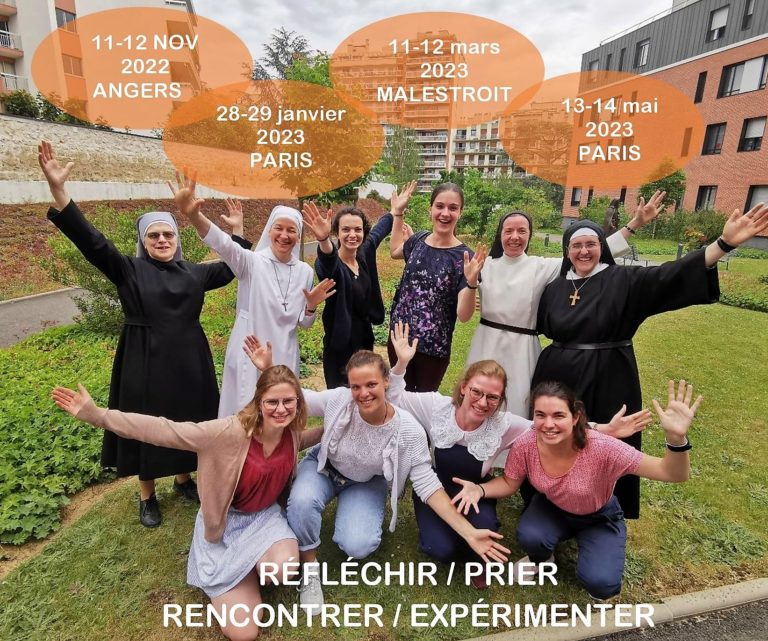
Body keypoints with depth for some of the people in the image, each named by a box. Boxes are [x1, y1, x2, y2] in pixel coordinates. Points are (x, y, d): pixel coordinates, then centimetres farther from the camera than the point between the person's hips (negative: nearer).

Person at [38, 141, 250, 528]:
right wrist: (57, 188, -25)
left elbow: (233, 268, 15)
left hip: (188, 361, 3)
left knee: (186, 422, 15)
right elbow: (89, 240, -14)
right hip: (144, 363, -2)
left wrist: (238, 231, 8)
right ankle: (147, 495, 30)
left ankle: (183, 479, 38)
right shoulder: (128, 270, -3)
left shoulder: (193, 273, 6)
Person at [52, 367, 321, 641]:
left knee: (283, 570, -30)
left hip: (265, 516, 3)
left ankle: (255, 562, 7)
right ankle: (247, 566, 23)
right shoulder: (231, 431, -31)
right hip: (224, 525, -3)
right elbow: (163, 430, -31)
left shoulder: (291, 432, -15)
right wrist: (97, 415, -36)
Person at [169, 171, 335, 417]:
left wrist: (311, 305, -12)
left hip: (285, 357, 3)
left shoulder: (304, 271, 4)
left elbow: (304, 323, 9)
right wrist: (192, 214, -46)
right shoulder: (252, 262, -7)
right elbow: (223, 244, -29)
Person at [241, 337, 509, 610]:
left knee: (358, 547, -23)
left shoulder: (409, 432, -30)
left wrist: (469, 533, -29)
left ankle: (351, 515, 14)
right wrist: (268, 369, -27)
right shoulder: (338, 400, -30)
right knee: (302, 502, -32)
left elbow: (428, 486, -24)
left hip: (367, 484, 0)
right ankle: (310, 569, -3)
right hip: (323, 467, 1)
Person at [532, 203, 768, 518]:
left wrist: (725, 243, -30)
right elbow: (539, 325, 16)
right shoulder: (554, 287, 6)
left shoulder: (624, 280, -5)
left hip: (607, 383, -3)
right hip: (558, 379, 3)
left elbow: (670, 275, -18)